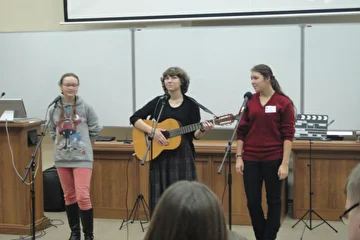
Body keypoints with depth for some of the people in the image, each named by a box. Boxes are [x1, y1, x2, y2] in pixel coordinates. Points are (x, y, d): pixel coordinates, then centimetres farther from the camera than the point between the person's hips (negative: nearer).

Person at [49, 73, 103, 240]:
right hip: (61, 158, 4)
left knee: (83, 197, -9)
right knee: (69, 196, 12)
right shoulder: (54, 109, 3)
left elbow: (95, 129, 5)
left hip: (82, 158, -3)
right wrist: (60, 143, 9)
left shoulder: (85, 107, -5)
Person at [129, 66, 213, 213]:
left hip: (183, 156, -1)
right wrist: (152, 130, -12)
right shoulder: (158, 101, 6)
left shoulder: (191, 104, 2)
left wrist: (203, 130, -18)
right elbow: (134, 118, 2)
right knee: (160, 198, 3)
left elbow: (194, 135, 3)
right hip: (160, 157, 1)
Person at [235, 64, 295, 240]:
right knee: (252, 202, 5)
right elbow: (242, 131, 8)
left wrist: (285, 163, -12)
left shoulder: (283, 102, -5)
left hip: (273, 159, -3)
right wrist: (239, 157, 2)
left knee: (273, 200, 9)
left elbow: (288, 135, -7)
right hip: (251, 159, 3)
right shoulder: (250, 101, 5)